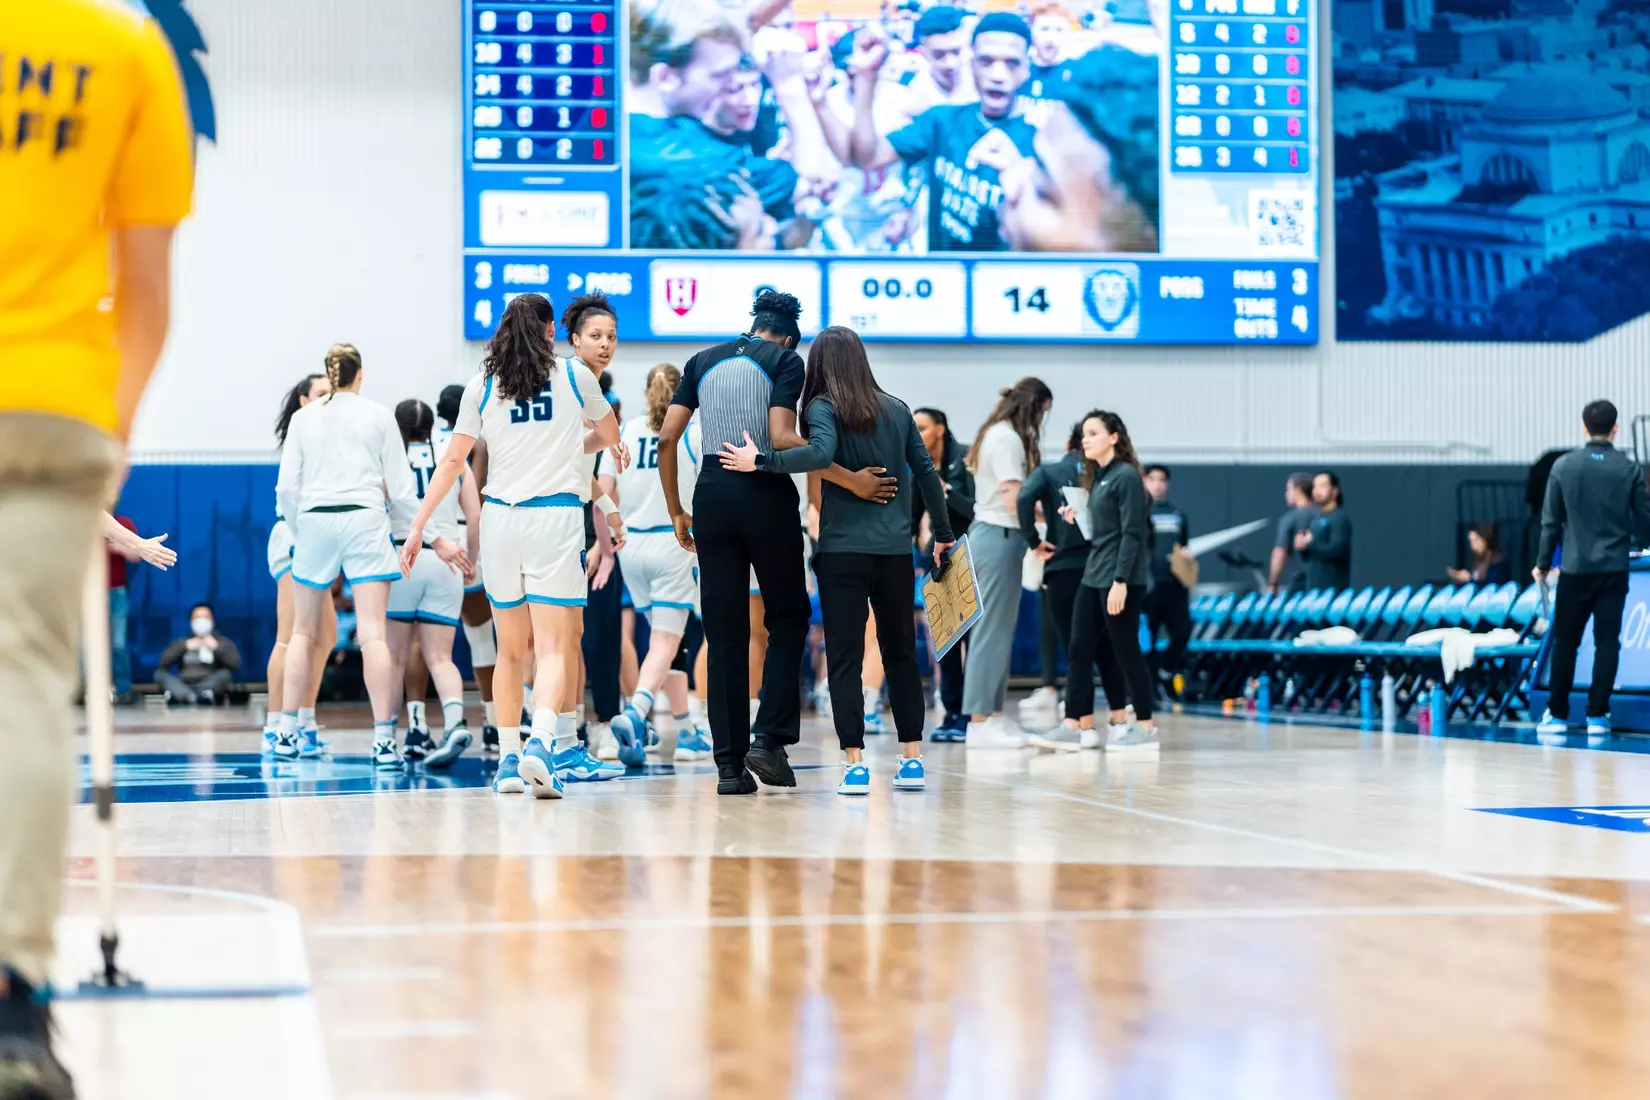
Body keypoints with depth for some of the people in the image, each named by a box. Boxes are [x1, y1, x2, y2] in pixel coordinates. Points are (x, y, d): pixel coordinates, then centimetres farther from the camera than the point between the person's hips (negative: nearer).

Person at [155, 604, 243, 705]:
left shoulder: (223, 643, 17)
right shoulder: (182, 642, 23)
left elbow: (235, 664, -1)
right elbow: (163, 662, 8)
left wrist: (217, 648, -6)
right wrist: (184, 647, 1)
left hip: (212, 687, -2)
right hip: (184, 686, 2)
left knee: (225, 674, -31)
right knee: (159, 673, -21)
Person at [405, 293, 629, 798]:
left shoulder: (482, 385, 7)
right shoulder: (574, 376, 6)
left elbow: (452, 461, 4)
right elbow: (610, 435, 24)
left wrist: (418, 526, 10)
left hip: (500, 518, 2)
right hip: (556, 516, -2)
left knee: (511, 650, 13)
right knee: (552, 647, -8)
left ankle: (509, 758, 14)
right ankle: (541, 742, -29)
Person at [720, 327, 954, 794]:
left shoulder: (823, 407, -4)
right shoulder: (896, 409, 10)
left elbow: (821, 453, -23)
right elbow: (926, 472, 12)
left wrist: (759, 461, -17)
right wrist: (944, 534, 21)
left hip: (842, 549, -4)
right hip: (895, 548, 4)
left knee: (845, 656, -1)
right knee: (900, 652, 14)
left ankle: (855, 764, -7)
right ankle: (912, 759, 14)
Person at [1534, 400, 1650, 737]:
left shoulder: (1564, 466, -3)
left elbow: (1551, 520, 1)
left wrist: (1543, 563, 10)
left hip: (1575, 569, 0)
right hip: (1614, 569, 0)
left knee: (1565, 643, 9)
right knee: (1607, 643, 4)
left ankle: (1557, 714, 12)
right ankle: (1597, 716, 2)